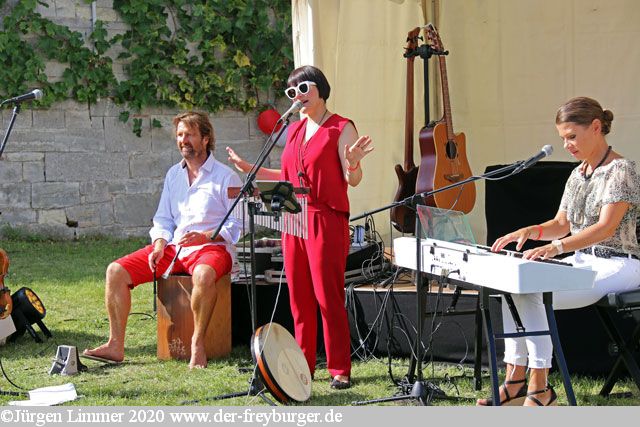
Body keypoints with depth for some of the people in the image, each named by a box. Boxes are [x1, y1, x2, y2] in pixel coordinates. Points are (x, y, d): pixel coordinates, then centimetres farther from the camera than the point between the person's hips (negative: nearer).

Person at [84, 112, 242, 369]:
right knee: (116, 271, -10)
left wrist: (205, 236, -20)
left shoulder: (225, 177, -1)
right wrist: (159, 245, 0)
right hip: (173, 247, 6)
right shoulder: (173, 174, 18)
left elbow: (237, 224, -6)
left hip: (212, 247, -6)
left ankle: (198, 346, -28)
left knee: (203, 275, -43)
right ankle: (116, 345, -10)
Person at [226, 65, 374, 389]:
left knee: (328, 296, -8)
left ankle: (340, 370, -4)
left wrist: (352, 162, -29)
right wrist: (249, 169, 23)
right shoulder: (294, 130, 17)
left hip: (327, 221, -7)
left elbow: (353, 180, -8)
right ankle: (304, 365, 16)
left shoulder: (341, 128, -4)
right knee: (299, 297, 8)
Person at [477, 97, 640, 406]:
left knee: (533, 295, -27)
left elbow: (606, 227, -25)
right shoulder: (578, 174, 14)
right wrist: (529, 231, -6)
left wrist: (557, 247, -38)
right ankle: (515, 380, -13)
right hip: (582, 261, 9)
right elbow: (562, 224, 16)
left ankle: (540, 388, -21)